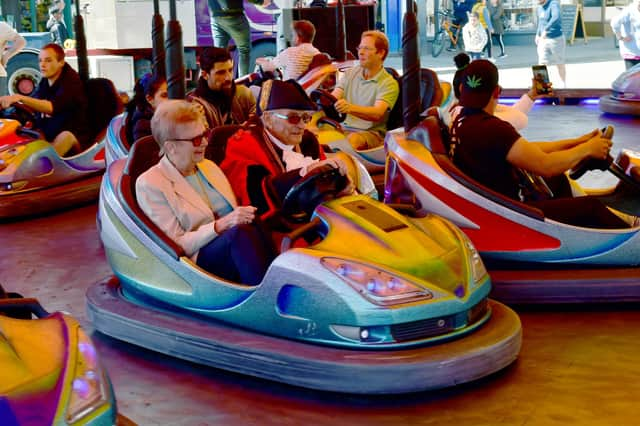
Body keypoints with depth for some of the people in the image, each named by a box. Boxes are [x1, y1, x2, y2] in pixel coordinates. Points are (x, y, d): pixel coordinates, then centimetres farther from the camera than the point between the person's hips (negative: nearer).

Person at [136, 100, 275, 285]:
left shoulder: (208, 166, 20)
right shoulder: (149, 184, -1)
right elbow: (175, 246, -6)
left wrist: (244, 216, -2)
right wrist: (222, 225, -19)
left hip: (232, 247, 6)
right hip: (198, 263, -5)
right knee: (240, 233, -35)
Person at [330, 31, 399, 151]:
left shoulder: (388, 83, -2)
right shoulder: (350, 74, 17)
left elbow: (377, 113, -19)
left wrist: (350, 108, -38)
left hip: (372, 132, -4)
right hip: (344, 128, 5)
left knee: (353, 139, -39)